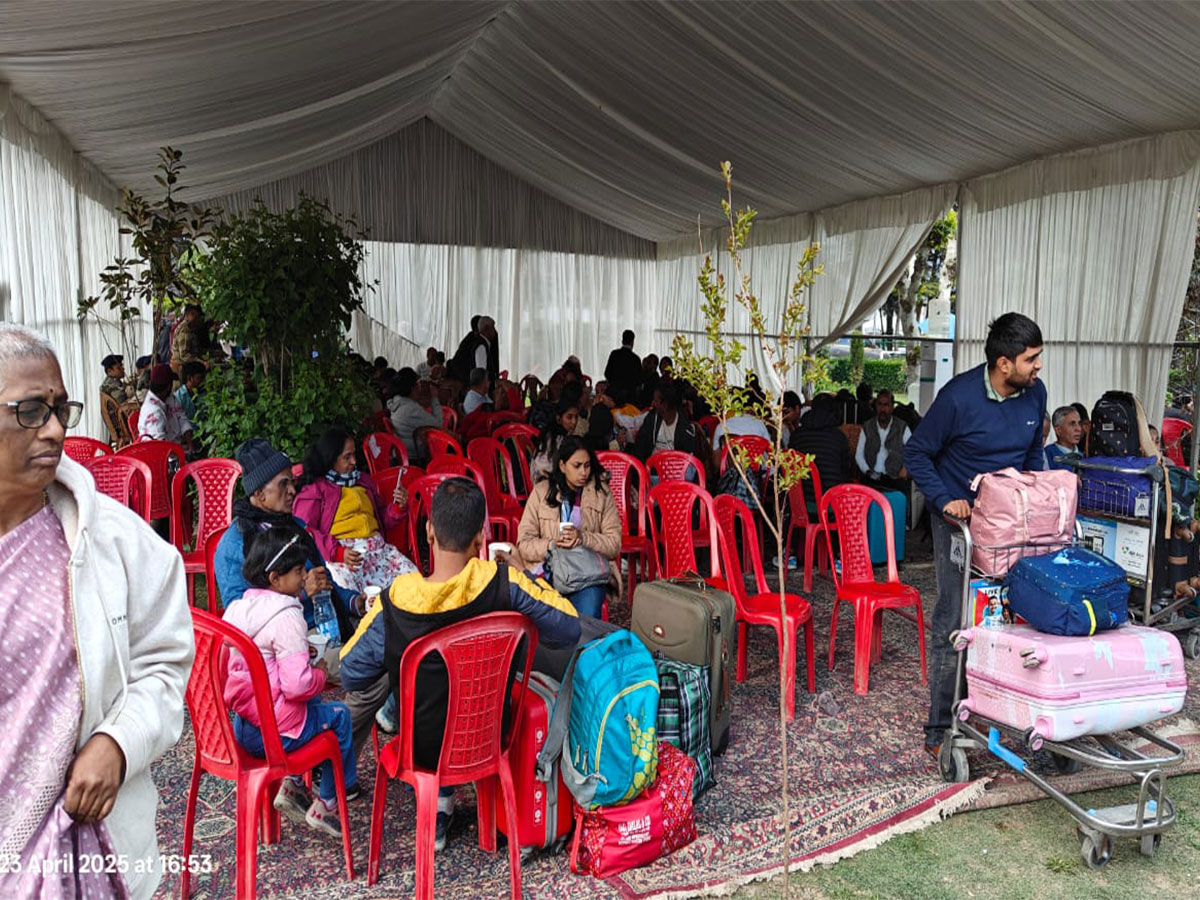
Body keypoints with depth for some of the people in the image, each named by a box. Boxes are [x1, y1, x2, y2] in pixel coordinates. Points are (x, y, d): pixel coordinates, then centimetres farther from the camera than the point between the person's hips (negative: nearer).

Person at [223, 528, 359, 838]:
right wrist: (320, 674, -5)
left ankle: (292, 785, 24)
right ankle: (326, 805, 20)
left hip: (241, 726, 9)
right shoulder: (287, 617, -20)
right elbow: (297, 684, -26)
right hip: (274, 733, -9)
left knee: (313, 705, 29)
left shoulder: (240, 606, 6)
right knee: (340, 716, 12)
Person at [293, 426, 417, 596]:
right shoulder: (314, 489, 7)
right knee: (343, 587, -38)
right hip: (341, 551, -5)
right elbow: (304, 531, -6)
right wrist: (338, 553, -19)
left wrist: (398, 506, 11)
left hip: (377, 547, 6)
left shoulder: (363, 480, 27)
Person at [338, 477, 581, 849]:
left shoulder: (395, 603, -25)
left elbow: (352, 676, -11)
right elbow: (569, 629, -12)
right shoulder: (503, 584, -25)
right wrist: (532, 581, 1)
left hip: (423, 749, 0)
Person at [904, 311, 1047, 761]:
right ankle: (940, 726, 7)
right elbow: (916, 453, -9)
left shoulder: (1035, 394, -1)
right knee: (952, 623, -3)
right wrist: (944, 501, -20)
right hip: (960, 518, -5)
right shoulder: (959, 396, -18)